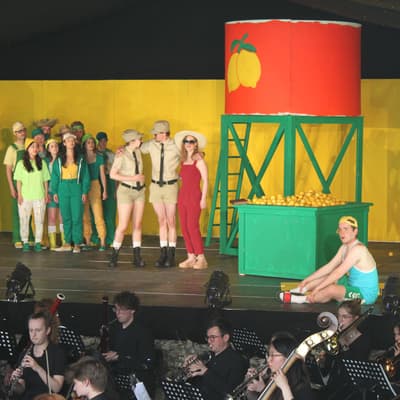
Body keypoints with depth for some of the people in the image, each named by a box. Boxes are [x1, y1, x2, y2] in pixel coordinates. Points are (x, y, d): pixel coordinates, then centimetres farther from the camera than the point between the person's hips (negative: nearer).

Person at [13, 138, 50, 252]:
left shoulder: (42, 163, 7)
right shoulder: (21, 163, 1)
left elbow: (45, 180, 9)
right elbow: (18, 181, 1)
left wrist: (46, 194, 4)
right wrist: (19, 195, -5)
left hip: (39, 197, 1)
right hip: (25, 197, -1)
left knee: (39, 220, 2)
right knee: (24, 220, 1)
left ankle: (38, 242, 9)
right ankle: (25, 243, 10)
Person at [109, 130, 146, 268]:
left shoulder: (138, 152, 4)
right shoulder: (122, 154, -14)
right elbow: (112, 174, -17)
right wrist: (132, 178, -19)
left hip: (139, 191, 6)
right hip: (126, 191, -6)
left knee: (137, 225, 5)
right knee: (123, 226, -8)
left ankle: (137, 257, 9)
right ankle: (114, 256, 6)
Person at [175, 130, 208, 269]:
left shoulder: (199, 161, -7)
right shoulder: (183, 161, 12)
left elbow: (205, 181, -9)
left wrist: (203, 199, -13)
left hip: (194, 196, -7)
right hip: (182, 195, 7)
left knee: (192, 227, -11)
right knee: (184, 228, 4)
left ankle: (201, 258, -5)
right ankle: (191, 257, 8)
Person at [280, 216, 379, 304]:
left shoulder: (358, 249, -23)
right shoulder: (344, 247, 8)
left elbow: (338, 272, -26)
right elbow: (329, 267, 10)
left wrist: (317, 288, -26)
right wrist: (307, 280, 6)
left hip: (365, 295, -10)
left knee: (331, 289, -30)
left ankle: (303, 300, -13)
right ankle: (300, 290, 9)